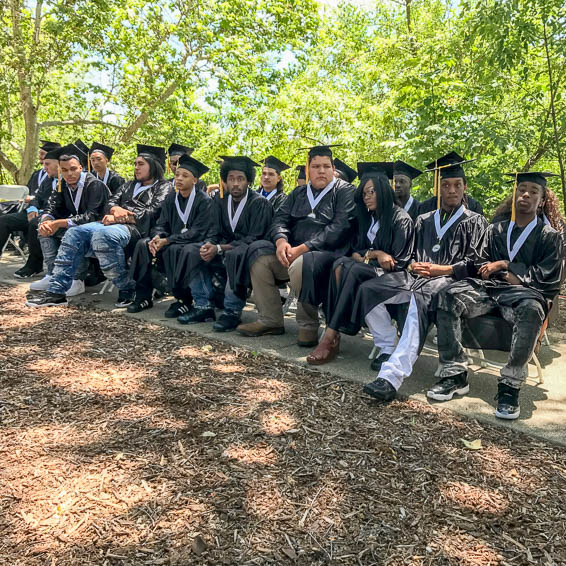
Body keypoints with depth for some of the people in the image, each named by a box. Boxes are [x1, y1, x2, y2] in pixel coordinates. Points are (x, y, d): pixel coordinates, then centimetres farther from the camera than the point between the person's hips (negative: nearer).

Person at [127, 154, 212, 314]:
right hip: (173, 240, 7)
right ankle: (143, 297, -9)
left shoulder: (204, 201, -11)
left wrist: (167, 240, -24)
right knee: (143, 244, -14)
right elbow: (161, 224, 8)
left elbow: (198, 232, -19)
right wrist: (157, 237, -17)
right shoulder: (171, 198, 8)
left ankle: (183, 301, -20)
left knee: (173, 250, -35)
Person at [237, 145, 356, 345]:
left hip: (327, 252, -6)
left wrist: (303, 248, -20)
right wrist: (281, 240, -14)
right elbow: (280, 218, 11)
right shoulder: (298, 193, 20)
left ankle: (308, 326, -15)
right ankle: (270, 320, -11)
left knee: (301, 265, -37)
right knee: (258, 251, -16)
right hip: (293, 250, 6)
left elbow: (339, 228, -12)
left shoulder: (344, 191, 2)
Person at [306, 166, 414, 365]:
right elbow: (356, 251, 12)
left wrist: (367, 254, -7)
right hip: (368, 268, 6)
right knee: (340, 264, -28)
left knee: (355, 270, -35)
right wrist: (375, 254, -9)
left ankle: (330, 337, -37)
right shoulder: (367, 217, 17)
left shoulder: (401, 219, -4)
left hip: (390, 275, -5)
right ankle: (334, 335, -38)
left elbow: (398, 263, -10)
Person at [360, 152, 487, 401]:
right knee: (368, 289, -21)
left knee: (419, 300, -39)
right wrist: (413, 265, -4)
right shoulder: (423, 220, 27)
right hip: (417, 275, 5)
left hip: (449, 278, -5)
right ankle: (388, 350, -11)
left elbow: (473, 263, 3)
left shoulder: (475, 221, 14)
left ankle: (391, 376, -51)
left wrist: (440, 269, -13)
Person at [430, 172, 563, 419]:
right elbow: (481, 266, 14)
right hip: (488, 287, 3)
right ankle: (455, 375, -27)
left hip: (525, 292, -3)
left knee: (531, 310, -41)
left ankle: (510, 385, -32)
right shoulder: (495, 230, 21)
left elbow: (546, 276, 0)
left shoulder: (549, 236, 12)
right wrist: (514, 275, -4)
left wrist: (503, 265, -4)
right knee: (449, 297, -28)